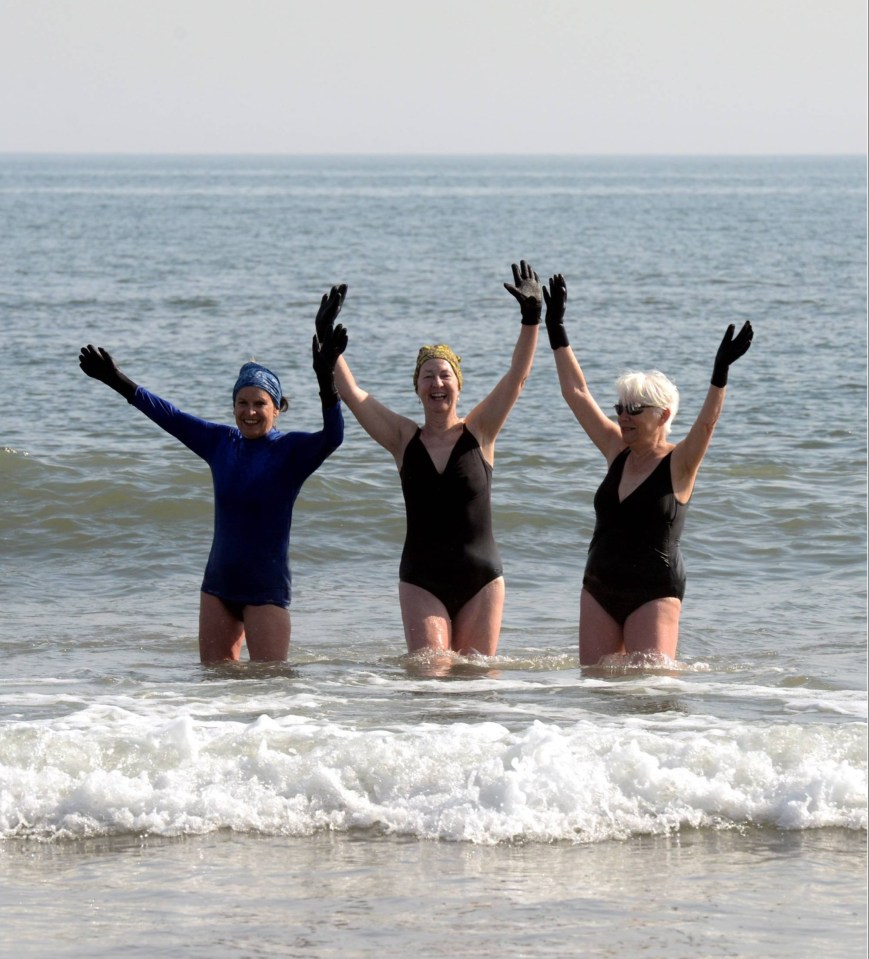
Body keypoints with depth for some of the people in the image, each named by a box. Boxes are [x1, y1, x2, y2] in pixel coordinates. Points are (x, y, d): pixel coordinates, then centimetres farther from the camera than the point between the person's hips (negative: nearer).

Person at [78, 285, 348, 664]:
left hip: (266, 587, -5)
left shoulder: (291, 451, -10)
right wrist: (118, 381, 18)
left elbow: (332, 437, -28)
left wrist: (326, 381, -42)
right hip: (218, 583, 5)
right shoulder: (220, 443, 5)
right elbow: (169, 417, 14)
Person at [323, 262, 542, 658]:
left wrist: (531, 318, -17)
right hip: (422, 582, 0)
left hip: (481, 579, 0)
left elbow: (517, 377, -6)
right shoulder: (404, 440, 4)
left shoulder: (478, 433, 2)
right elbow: (351, 394, 0)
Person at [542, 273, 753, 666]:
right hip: (599, 590, 6)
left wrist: (720, 374, -39)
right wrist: (556, 330, 10)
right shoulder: (617, 450, 8)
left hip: (654, 594, -6)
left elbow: (707, 422, -24)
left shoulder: (678, 464, -6)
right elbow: (576, 392, 11)